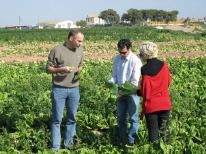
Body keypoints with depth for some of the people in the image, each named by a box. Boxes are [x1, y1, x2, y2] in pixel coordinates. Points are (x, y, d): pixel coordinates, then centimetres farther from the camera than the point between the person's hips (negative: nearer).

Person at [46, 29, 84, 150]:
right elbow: (48, 69, -4)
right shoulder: (57, 50, -9)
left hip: (74, 89, 4)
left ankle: (69, 143, 25)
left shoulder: (80, 51, 5)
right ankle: (55, 147, 9)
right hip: (59, 89, -4)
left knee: (72, 117, 11)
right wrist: (61, 69, -21)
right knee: (57, 118, 2)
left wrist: (81, 70, -5)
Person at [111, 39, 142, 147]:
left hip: (132, 93, -5)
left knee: (133, 118, 3)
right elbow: (115, 76, 7)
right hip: (121, 93, 5)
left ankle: (130, 141, 14)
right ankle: (122, 139, 27)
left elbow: (135, 82, -16)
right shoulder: (117, 59, 0)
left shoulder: (135, 61, -15)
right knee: (121, 117, 14)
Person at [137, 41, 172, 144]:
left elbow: (145, 92, -13)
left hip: (151, 106, -4)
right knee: (164, 130, 17)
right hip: (165, 104, 4)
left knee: (153, 132, 8)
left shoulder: (145, 70, -17)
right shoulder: (164, 65, -5)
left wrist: (136, 91, 4)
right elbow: (168, 82, 9)